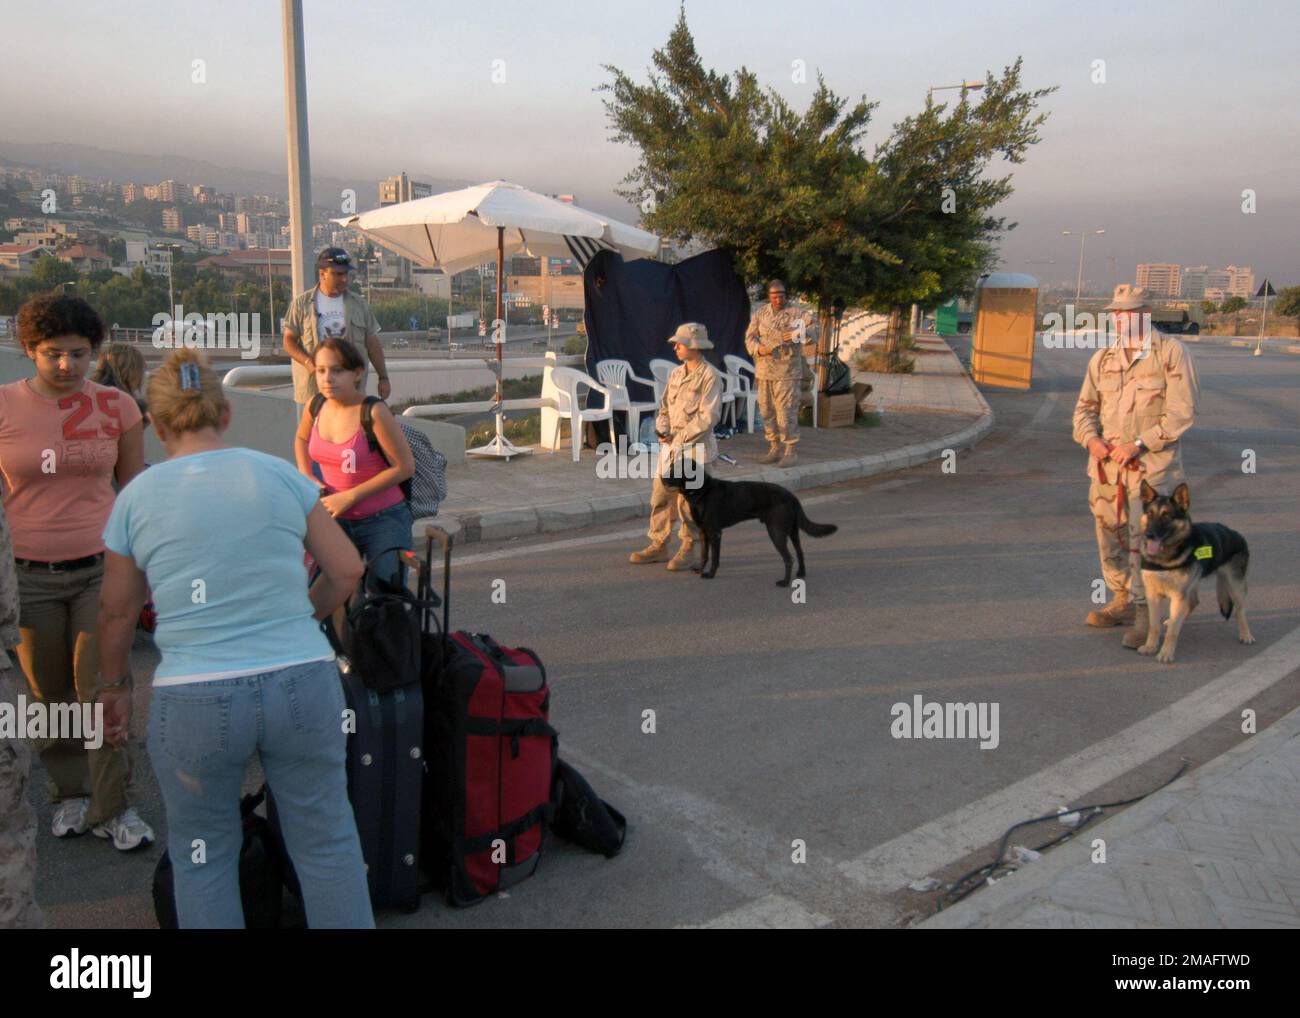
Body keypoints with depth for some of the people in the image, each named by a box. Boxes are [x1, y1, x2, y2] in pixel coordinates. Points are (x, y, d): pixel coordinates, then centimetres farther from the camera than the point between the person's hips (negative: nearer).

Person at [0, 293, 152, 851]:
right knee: (50, 693, 12)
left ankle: (113, 807, 10)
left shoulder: (116, 407, 0)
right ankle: (71, 794, 30)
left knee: (101, 690, -3)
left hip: (100, 567, 0)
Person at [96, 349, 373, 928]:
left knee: (203, 859, 19)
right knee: (327, 845, 14)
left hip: (193, 703, 0)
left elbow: (117, 612, 10)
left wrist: (115, 686, 26)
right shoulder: (279, 474, 2)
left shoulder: (136, 497, 2)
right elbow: (347, 571, 5)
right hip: (303, 685, 1)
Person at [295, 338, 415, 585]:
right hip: (336, 520, 5)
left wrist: (351, 496, -17)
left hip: (382, 521, -5)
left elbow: (404, 466, -17)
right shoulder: (315, 407, -2)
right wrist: (306, 476, 3)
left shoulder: (374, 413, -19)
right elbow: (301, 439, 21)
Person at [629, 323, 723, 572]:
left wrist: (682, 438, -17)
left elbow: (708, 417, -17)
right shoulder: (676, 373, 10)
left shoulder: (710, 376, -12)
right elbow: (665, 407, 14)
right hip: (672, 446, 7)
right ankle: (658, 545, 22)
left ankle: (689, 551, 13)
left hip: (695, 448, -7)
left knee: (688, 501, -1)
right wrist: (662, 430, -5)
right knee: (660, 495, 10)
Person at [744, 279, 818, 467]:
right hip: (764, 371, 5)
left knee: (786, 411, -9)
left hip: (787, 372, -5)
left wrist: (799, 334, -33)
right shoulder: (760, 313, 11)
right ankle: (774, 448, 23)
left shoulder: (796, 314, -2)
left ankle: (790, 451, -3)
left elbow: (813, 330, -13)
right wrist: (759, 349, -12)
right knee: (766, 411, 10)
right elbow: (750, 337, 8)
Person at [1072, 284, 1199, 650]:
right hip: (1106, 465, 6)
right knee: (1110, 534, 12)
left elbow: (1182, 411, -10)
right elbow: (1086, 408, 13)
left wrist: (1139, 444, -17)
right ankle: (1123, 601, 28)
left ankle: (1146, 614, -3)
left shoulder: (1171, 353, -5)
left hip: (1152, 465, -6)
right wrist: (1091, 440, -7)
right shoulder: (1103, 358, 10)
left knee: (1145, 538, -10)